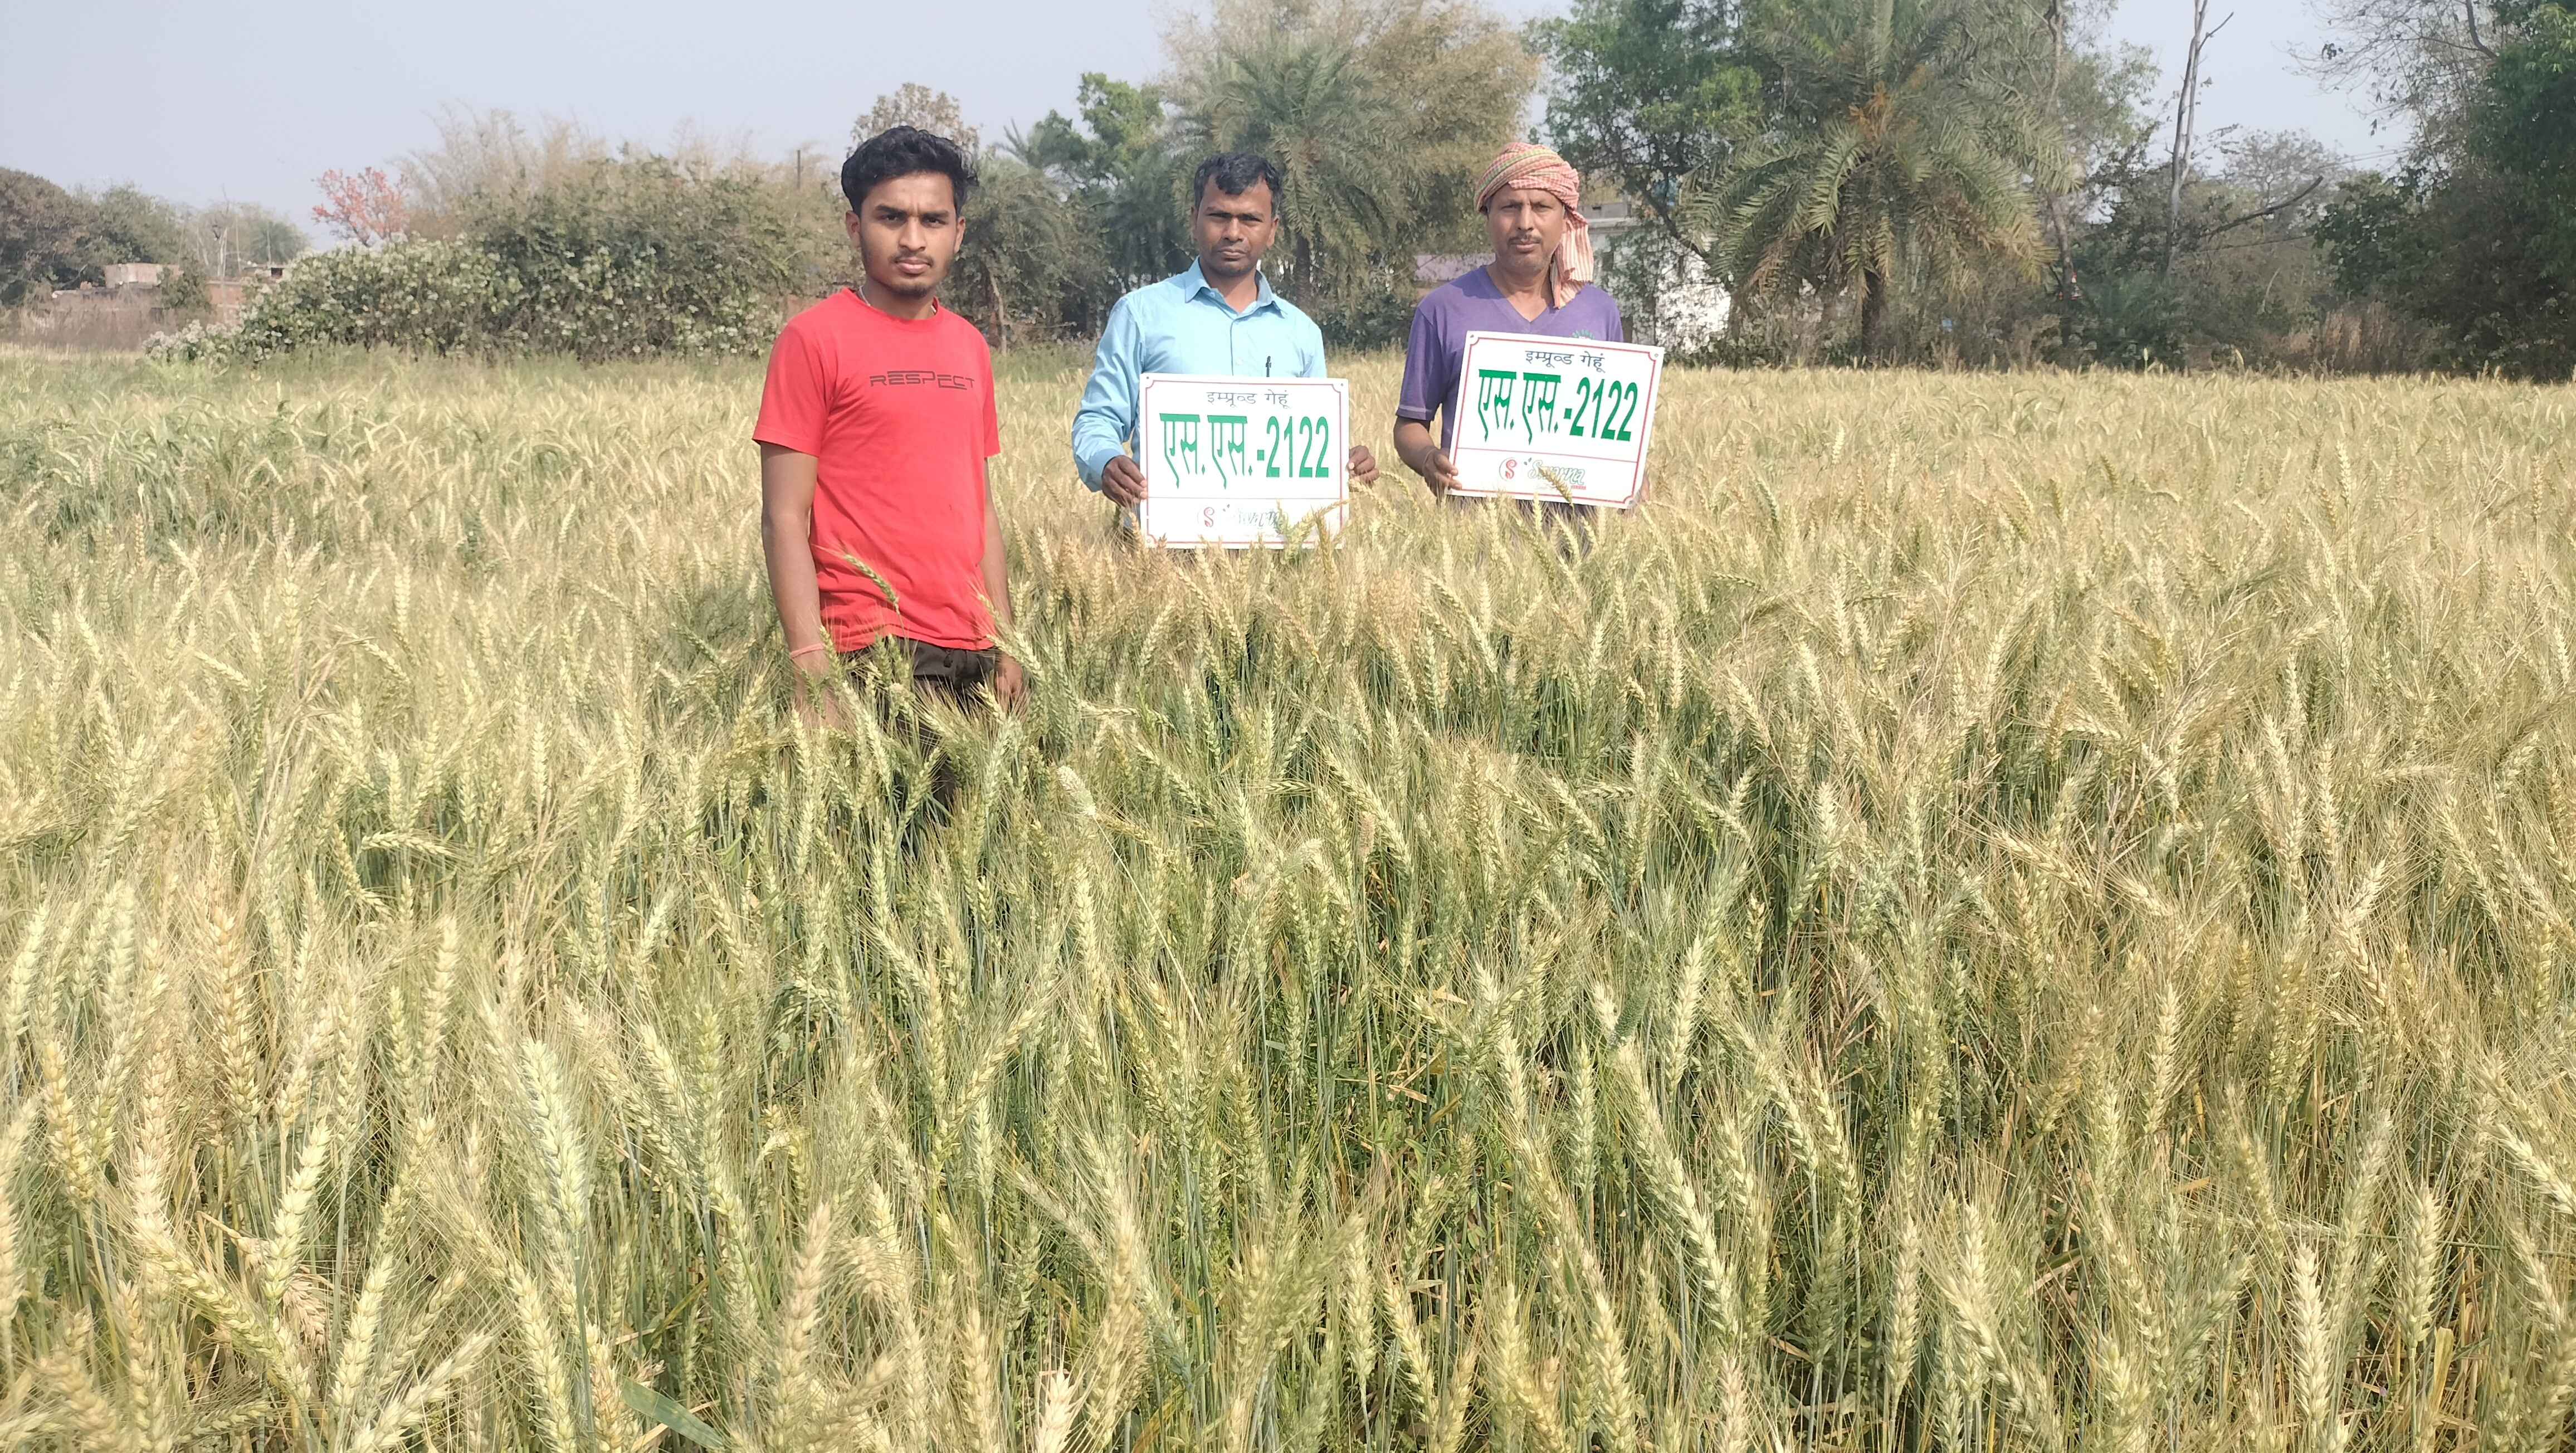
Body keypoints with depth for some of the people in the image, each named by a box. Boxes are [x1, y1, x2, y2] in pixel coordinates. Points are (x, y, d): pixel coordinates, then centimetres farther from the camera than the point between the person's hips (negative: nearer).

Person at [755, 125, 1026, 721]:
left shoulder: (970, 346, 14)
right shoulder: (813, 339, -4)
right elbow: (784, 520, -8)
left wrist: (1005, 646, 11)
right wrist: (812, 667, -15)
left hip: (971, 653, 6)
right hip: (872, 650, -6)